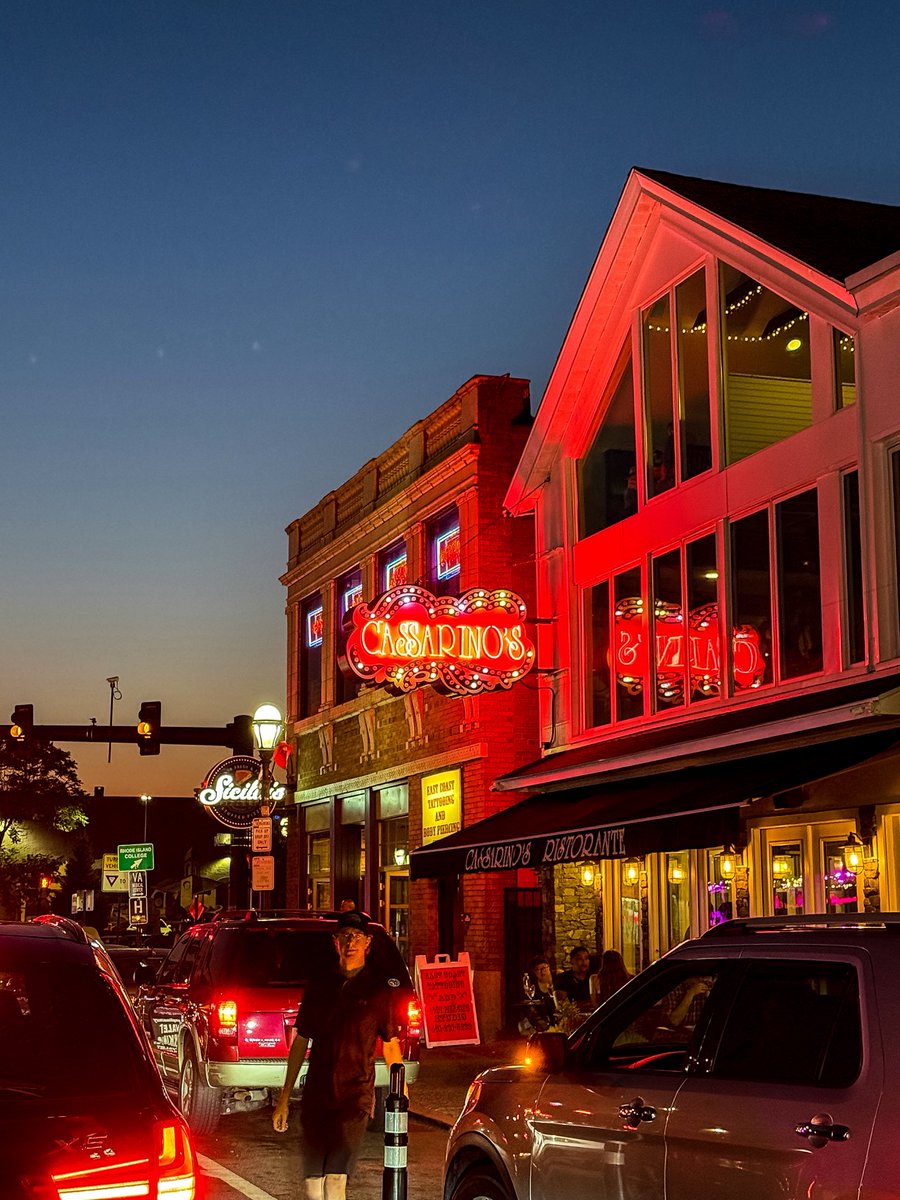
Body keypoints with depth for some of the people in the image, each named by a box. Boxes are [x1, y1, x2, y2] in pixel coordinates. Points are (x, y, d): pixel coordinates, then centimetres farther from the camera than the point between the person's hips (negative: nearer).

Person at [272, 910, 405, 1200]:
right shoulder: (319, 986, 10)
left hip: (355, 1099, -4)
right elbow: (300, 1042, 13)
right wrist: (284, 1098, 11)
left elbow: (390, 1046, 6)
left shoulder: (378, 989, 2)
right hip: (315, 1099, 4)